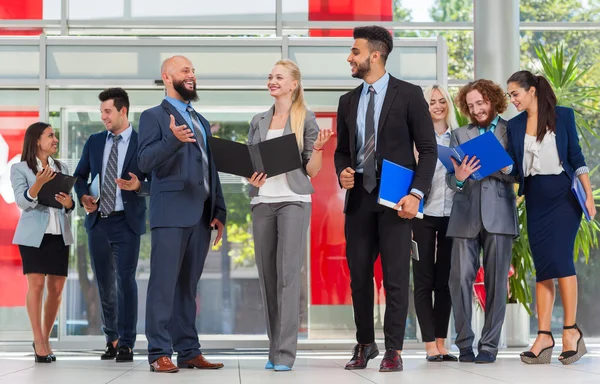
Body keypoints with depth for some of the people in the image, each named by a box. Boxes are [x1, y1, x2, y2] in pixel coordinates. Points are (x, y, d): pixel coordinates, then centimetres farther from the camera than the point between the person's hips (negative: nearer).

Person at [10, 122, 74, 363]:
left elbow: (68, 205, 13)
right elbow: (23, 202, -11)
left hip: (59, 234, 4)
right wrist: (39, 184, -27)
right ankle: (38, 341, -7)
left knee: (56, 288, 1)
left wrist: (69, 203, -10)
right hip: (34, 234, -4)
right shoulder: (20, 169, 0)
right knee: (36, 284, -11)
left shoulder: (62, 168, 13)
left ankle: (45, 339, 13)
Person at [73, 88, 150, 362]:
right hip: (98, 220, 5)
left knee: (125, 280, -9)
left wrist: (138, 186, -24)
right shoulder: (94, 142, 11)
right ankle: (111, 339, 23)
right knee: (104, 284, 10)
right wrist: (83, 195, -3)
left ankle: (126, 344, -5)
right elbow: (80, 175, 17)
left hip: (126, 222, -4)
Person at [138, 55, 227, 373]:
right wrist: (174, 139, -28)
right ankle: (159, 353, -6)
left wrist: (219, 211, 13)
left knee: (188, 286, 8)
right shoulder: (154, 116, 2)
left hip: (201, 215, 6)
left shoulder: (201, 121, 23)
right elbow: (145, 161, -12)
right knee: (164, 284, -7)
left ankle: (188, 351, 9)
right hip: (171, 213, -6)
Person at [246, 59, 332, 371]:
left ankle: (285, 352, -12)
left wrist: (318, 147, -16)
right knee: (267, 274, 3)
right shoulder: (258, 121, 15)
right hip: (263, 201, 4)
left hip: (293, 200, -4)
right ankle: (273, 348, 9)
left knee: (288, 273, -11)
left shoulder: (306, 119, 3)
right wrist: (251, 178, -4)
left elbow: (312, 171, 1)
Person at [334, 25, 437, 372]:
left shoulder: (409, 94, -2)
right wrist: (342, 172, -3)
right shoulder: (349, 101, 13)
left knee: (396, 275, -3)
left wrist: (416, 193, -14)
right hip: (359, 196, 5)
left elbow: (428, 149, -3)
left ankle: (394, 350, 3)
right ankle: (365, 344, 18)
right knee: (359, 275, 6)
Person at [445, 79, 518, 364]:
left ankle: (489, 345, 4)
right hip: (466, 215, 2)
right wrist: (458, 177, -14)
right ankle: (464, 343, 4)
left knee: (496, 281, -2)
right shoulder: (460, 135, 15)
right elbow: (450, 179, 8)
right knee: (460, 278, -5)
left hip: (498, 214, -2)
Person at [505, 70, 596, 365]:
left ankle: (571, 330, -8)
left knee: (559, 258, -14)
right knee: (542, 265, 0)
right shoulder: (514, 125, 10)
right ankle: (544, 336, -4)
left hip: (563, 194, -4)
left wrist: (588, 195, -4)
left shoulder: (563, 116, 1)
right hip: (535, 198, 4)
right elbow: (513, 168, 9)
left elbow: (576, 157, 1)